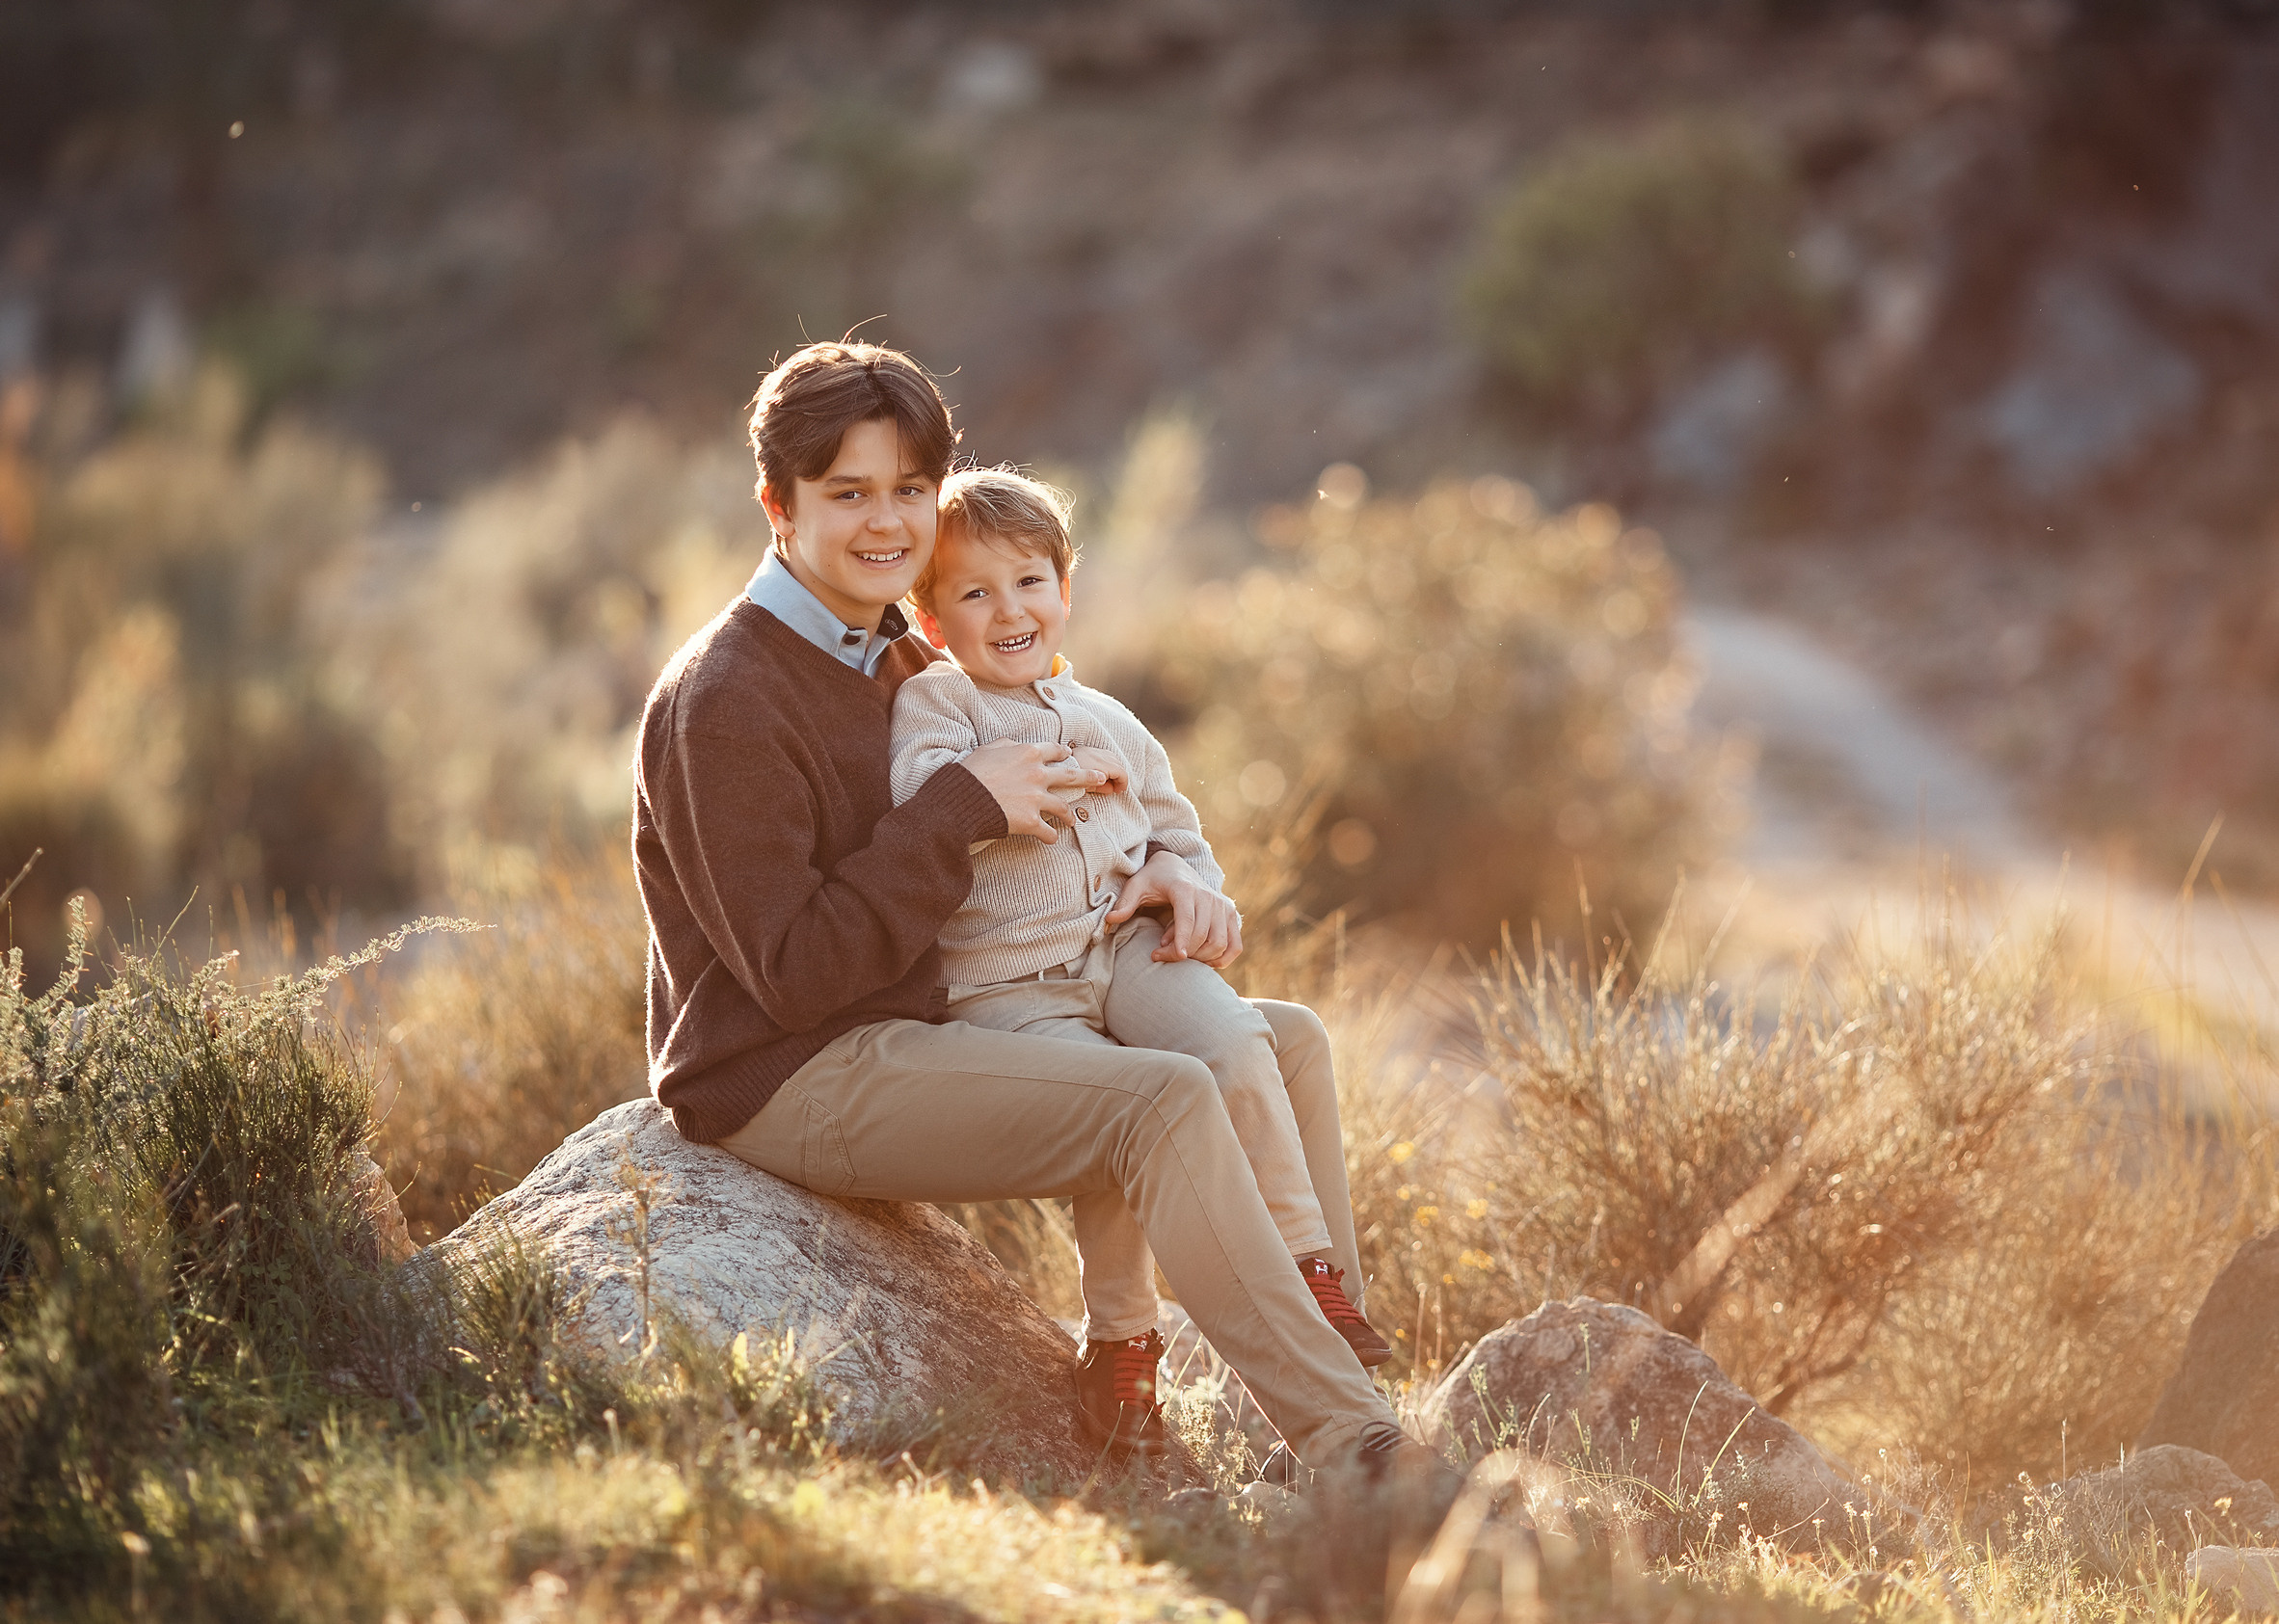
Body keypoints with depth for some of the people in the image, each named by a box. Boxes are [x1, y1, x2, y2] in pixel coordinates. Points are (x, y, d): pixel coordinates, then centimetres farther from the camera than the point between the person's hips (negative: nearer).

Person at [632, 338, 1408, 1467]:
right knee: (1167, 1105, -27)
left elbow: (1051, 835, 22)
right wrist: (962, 808, -20)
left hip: (915, 1035, 10)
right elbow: (797, 974, -21)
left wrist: (1156, 867, -1)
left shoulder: (900, 662, 14)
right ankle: (1353, 1450, -28)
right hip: (790, 1080, -10)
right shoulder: (724, 704, -15)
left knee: (1284, 1044, 6)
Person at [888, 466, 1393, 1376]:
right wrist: (1065, 773, -12)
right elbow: (926, 795, -18)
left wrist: (1201, 894, 6)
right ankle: (1118, 1341, -7)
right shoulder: (932, 701, 3)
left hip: (1128, 946, 4)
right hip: (1007, 985, -4)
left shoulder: (1109, 723, 21)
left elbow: (1175, 835, 29)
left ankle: (1313, 1275, -14)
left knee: (1235, 1041, -25)